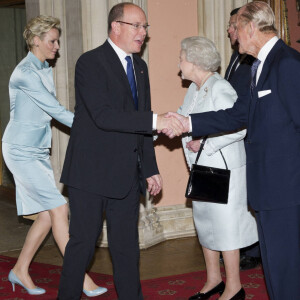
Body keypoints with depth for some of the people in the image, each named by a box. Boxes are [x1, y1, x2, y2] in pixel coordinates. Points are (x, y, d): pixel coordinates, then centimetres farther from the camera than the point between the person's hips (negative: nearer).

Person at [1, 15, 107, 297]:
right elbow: (56, 111, -19)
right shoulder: (25, 73, -16)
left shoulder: (46, 71, 14)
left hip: (38, 152, 9)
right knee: (58, 208, -12)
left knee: (47, 215, 6)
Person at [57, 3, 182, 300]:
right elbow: (103, 116, -24)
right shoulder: (90, 62, -11)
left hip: (126, 174, 7)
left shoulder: (139, 66, 13)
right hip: (92, 171, -6)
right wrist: (155, 121, -29)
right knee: (83, 242, 2)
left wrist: (150, 169, 12)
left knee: (127, 245, 11)